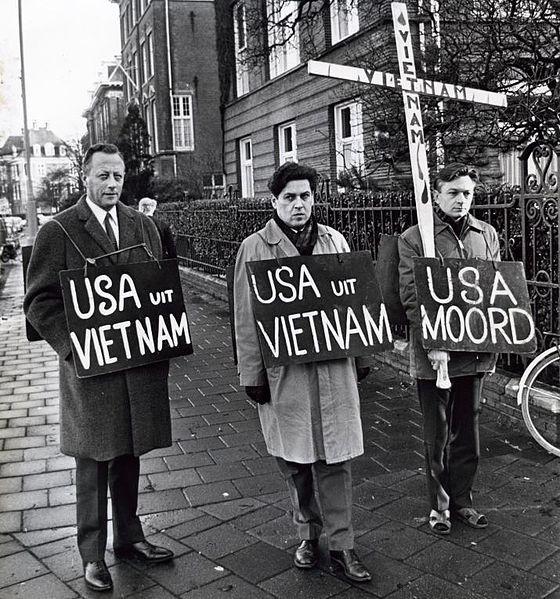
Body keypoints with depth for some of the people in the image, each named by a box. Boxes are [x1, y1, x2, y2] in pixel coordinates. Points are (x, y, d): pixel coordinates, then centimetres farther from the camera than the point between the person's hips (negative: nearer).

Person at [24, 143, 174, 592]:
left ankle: (129, 537, 34)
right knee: (93, 462, 8)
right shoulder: (58, 231, -4)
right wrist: (73, 345, -17)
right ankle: (93, 554, 23)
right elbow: (40, 301, -5)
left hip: (141, 361, 4)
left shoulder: (143, 227, 10)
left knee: (129, 455, 16)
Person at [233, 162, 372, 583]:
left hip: (334, 367, 2)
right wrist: (252, 373, -5)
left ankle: (341, 546, 17)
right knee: (294, 459, 11)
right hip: (285, 370, -2)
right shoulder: (255, 248, -1)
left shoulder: (335, 241, 9)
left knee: (335, 458, 5)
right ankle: (309, 533, 31)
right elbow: (247, 318, -2)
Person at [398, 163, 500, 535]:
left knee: (468, 431, 15)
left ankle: (462, 500, 31)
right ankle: (439, 504, 25)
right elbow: (412, 297, -11)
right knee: (437, 435, 9)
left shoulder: (487, 234, 9)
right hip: (434, 353, -4)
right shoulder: (414, 238, -6)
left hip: (475, 350, 4)